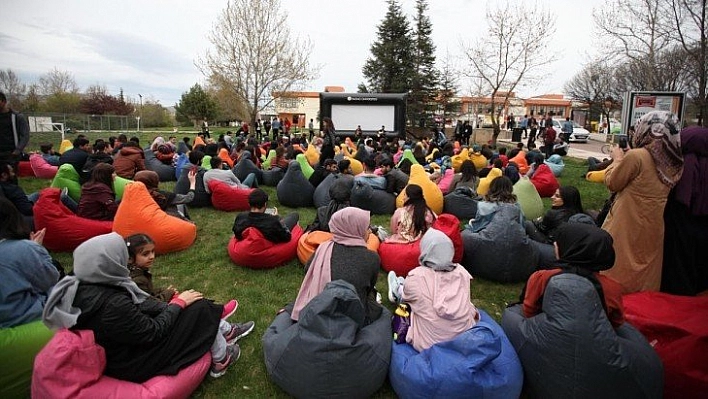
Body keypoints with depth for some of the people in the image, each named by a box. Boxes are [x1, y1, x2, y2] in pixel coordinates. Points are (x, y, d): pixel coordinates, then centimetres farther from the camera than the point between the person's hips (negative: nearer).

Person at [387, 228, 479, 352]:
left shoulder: (416, 277, -23)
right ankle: (400, 290, 48)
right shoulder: (461, 272, -12)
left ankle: (398, 293, 50)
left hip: (428, 345, -3)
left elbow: (407, 297, 2)